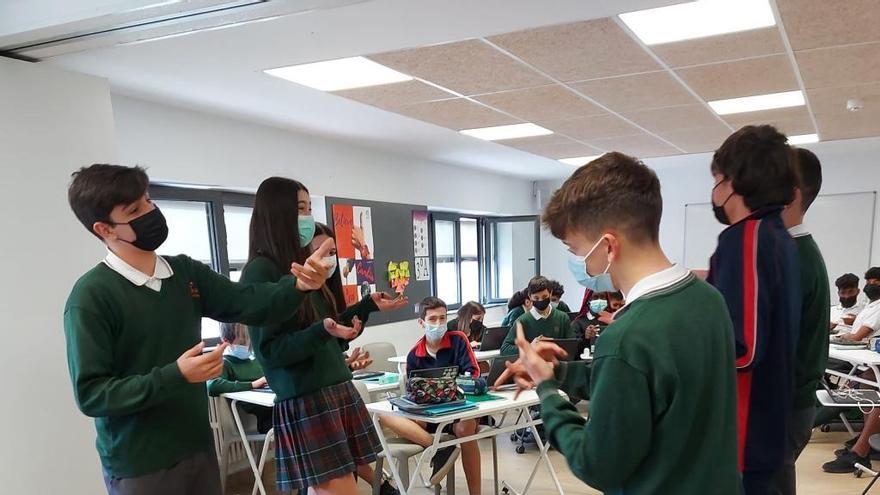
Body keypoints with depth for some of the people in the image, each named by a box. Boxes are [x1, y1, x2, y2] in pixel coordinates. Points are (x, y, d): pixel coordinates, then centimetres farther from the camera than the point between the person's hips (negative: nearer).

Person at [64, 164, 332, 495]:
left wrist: (297, 285, -19)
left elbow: (252, 304, 0)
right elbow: (90, 394, -16)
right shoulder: (91, 296, -14)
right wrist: (175, 376, -25)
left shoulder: (186, 272, 4)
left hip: (199, 449, 6)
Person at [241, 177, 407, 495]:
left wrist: (369, 305, 12)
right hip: (305, 401, -7)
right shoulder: (260, 271, -11)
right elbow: (269, 351, -15)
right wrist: (323, 331, -27)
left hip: (338, 390, 7)